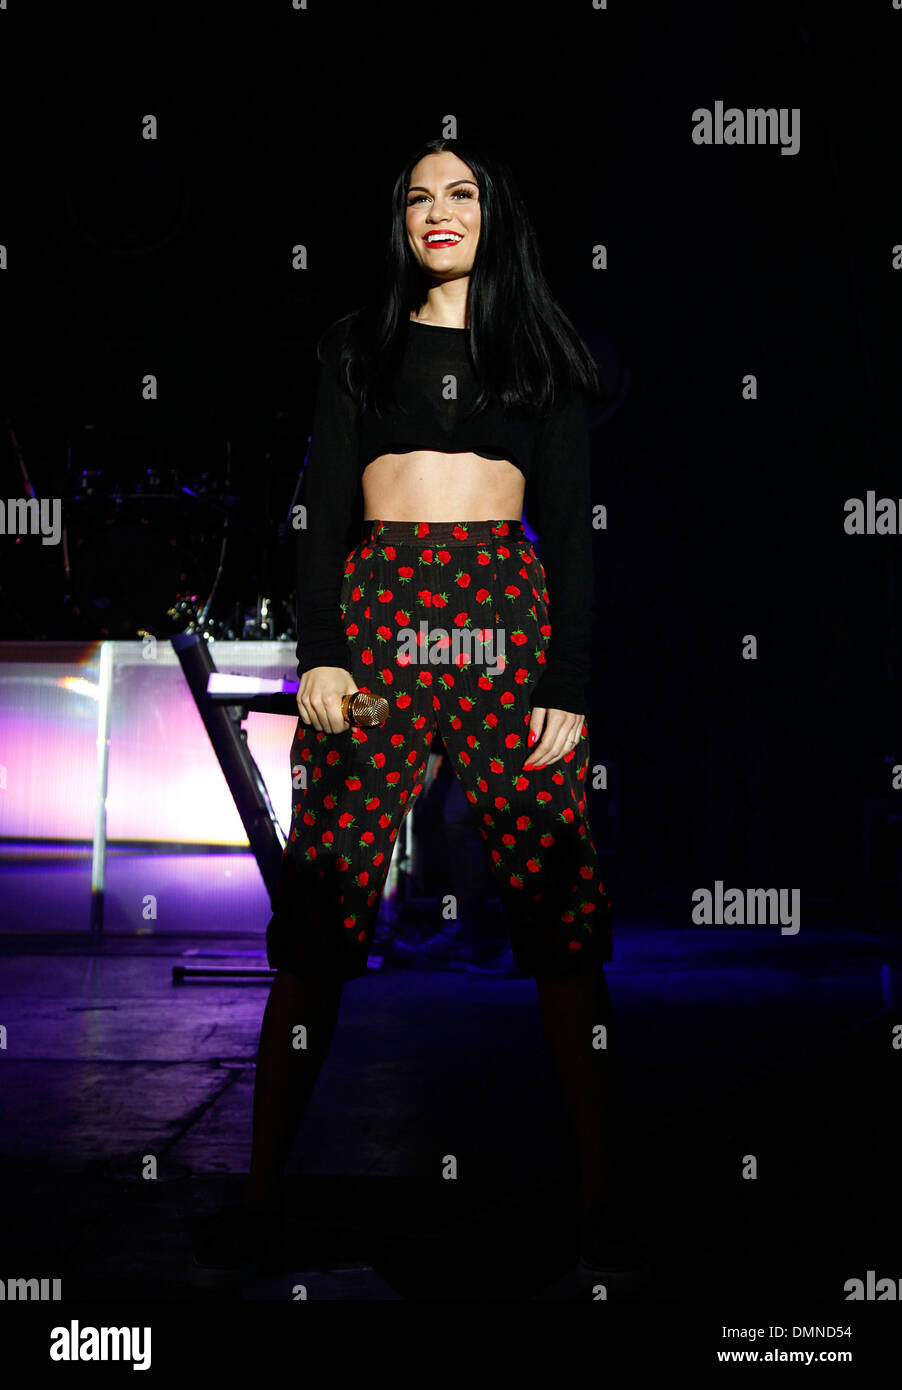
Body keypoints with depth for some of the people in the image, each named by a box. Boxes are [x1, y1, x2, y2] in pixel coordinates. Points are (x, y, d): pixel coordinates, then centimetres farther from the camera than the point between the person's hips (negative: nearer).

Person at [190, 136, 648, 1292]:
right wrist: (318, 653, -4)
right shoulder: (358, 345, 19)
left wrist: (570, 681, -2)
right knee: (320, 906, -5)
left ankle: (601, 1207, 2)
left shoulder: (540, 350, 17)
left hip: (509, 612, 0)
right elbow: (323, 504, 10)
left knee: (558, 908, -6)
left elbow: (569, 524, 9)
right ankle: (259, 1197, 4)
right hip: (376, 610, 1)